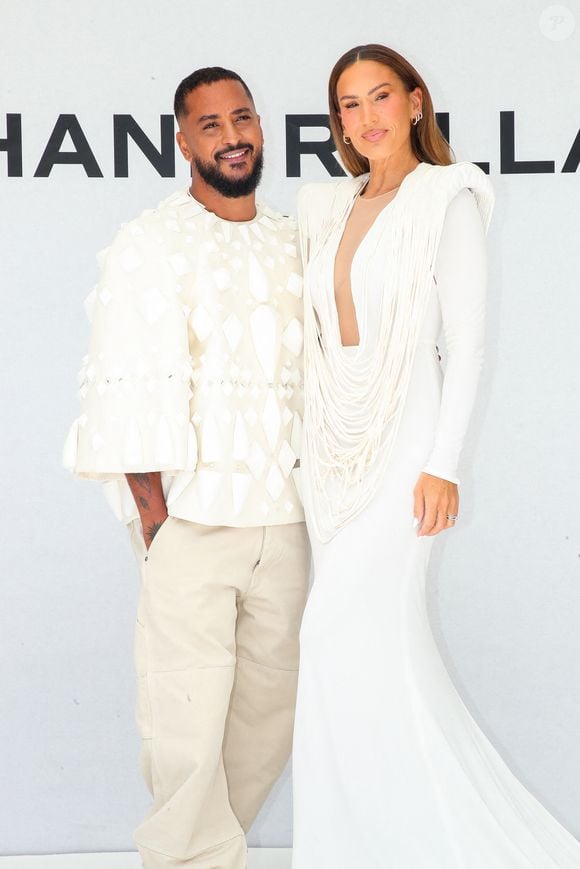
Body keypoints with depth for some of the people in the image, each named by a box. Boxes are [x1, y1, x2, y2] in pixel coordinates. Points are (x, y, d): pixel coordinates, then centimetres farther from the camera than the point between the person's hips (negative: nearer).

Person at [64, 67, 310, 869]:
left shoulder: (294, 246, 13)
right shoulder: (150, 246, -3)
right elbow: (132, 391, -8)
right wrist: (153, 514, -12)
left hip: (284, 517, 5)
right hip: (190, 519, -5)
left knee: (270, 711, 11)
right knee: (187, 720, -5)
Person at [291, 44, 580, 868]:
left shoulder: (447, 197, -3)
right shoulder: (330, 208, 14)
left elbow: (467, 338, -9)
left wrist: (444, 464, -16)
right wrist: (307, 446, 12)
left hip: (403, 443, -6)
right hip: (331, 448, 6)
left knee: (349, 634, -12)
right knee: (386, 644, 6)